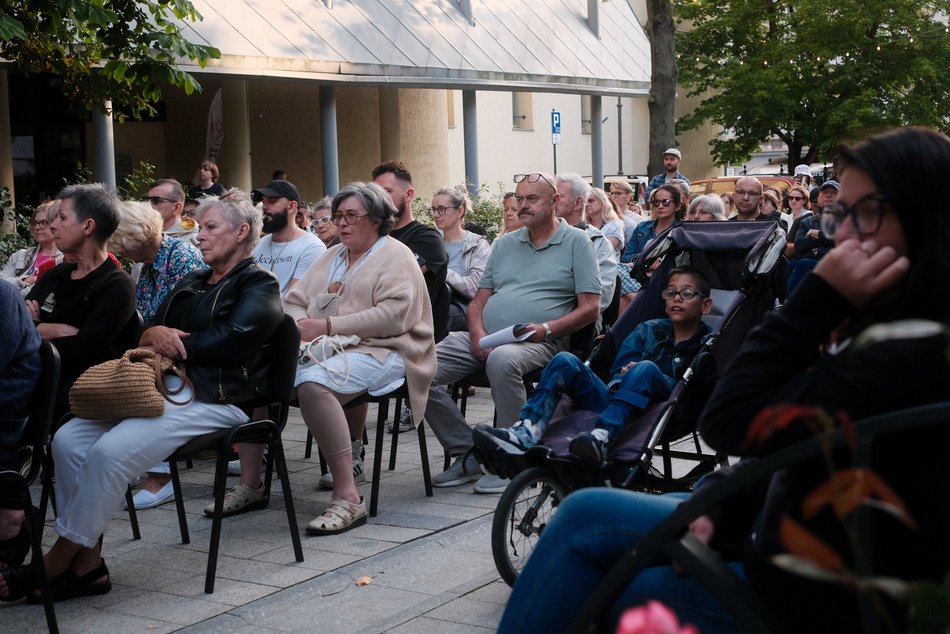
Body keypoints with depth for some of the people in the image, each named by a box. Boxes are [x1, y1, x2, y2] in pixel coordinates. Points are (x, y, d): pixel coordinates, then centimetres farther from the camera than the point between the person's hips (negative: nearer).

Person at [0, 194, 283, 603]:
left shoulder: (259, 285, 3)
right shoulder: (190, 284, 27)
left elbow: (233, 340, -14)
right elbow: (143, 334, 19)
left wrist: (171, 345, -7)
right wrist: (154, 334, -6)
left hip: (215, 400, -8)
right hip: (165, 389, 8)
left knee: (111, 450, -28)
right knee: (68, 439, -14)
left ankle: (55, 564, -16)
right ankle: (87, 564, -13)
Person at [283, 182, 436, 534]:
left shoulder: (395, 256, 2)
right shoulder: (332, 257, 26)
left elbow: (393, 315, -14)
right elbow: (295, 300, 20)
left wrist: (329, 326, -17)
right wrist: (300, 324, -5)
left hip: (379, 352, -7)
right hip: (323, 349, 8)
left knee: (312, 383, -36)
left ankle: (348, 498, -34)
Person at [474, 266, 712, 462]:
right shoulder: (648, 330, 23)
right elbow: (618, 372, 15)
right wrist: (624, 378, -8)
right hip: (613, 400, 5)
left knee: (647, 369, -33)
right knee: (566, 361, -13)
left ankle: (602, 437, -54)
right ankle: (527, 430, -33)